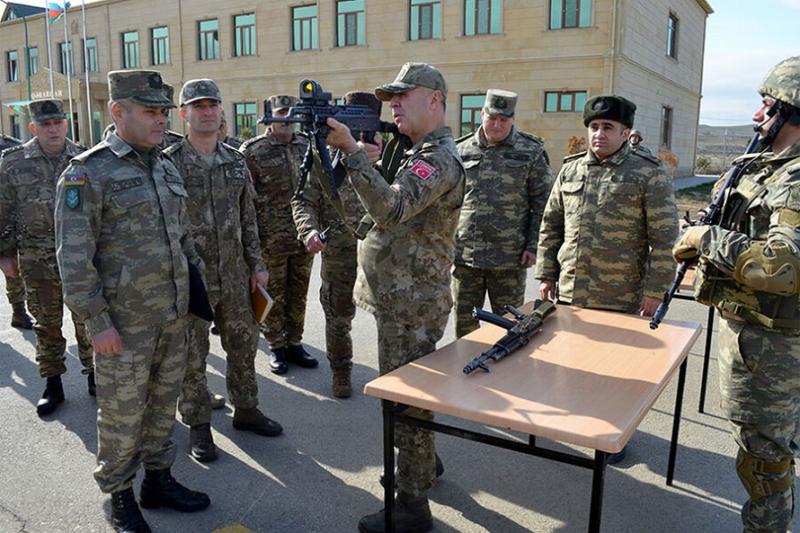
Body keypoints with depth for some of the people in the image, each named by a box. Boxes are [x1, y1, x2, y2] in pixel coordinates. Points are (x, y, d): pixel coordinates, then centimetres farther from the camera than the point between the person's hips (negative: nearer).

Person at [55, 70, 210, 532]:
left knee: (164, 402, 17)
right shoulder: (88, 173, -12)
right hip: (124, 320, -6)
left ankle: (159, 479, 35)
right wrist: (97, 321, -15)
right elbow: (74, 256, -14)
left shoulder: (167, 167, 9)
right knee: (122, 412, 7)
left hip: (174, 315, 6)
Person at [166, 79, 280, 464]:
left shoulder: (236, 161, 7)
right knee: (192, 357, 8)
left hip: (234, 276, 5)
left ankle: (246, 410, 34)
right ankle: (198, 425, 25)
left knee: (244, 346, 15)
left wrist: (257, 264, 9)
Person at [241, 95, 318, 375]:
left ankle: (294, 343, 27)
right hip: (270, 239, -4)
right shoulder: (252, 150, -5)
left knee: (298, 294, 13)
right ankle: (276, 348, 22)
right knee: (273, 295, 8)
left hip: (303, 235, 4)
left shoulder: (307, 146, 8)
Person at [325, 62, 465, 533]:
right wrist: (369, 159, 0)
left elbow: (391, 209, -32)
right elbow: (387, 205, 14)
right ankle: (424, 463, 42)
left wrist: (352, 151, -33)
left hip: (411, 304, -10)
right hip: (404, 298, 10)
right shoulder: (421, 152, 16)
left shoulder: (439, 158, -17)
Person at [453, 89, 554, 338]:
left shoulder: (531, 152, 1)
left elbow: (543, 204, 1)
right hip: (464, 256, 2)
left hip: (510, 260, -2)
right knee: (464, 324, 12)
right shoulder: (461, 151, 6)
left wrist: (533, 245, -6)